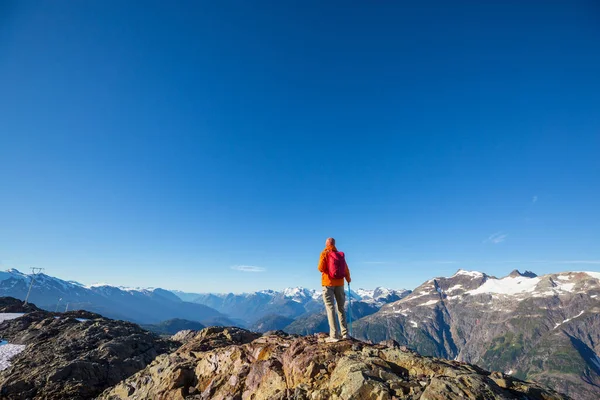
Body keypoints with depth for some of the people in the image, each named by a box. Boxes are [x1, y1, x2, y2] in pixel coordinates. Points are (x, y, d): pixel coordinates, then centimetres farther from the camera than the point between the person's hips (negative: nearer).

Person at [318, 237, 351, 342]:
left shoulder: (325, 253, -6)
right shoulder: (340, 254, 5)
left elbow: (321, 268, -15)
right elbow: (346, 269, 7)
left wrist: (321, 268, 9)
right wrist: (348, 279, 25)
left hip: (328, 283, -4)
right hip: (340, 283, 4)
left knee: (330, 308, -1)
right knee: (341, 308, 15)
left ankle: (334, 335, -4)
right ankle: (345, 333, 16)